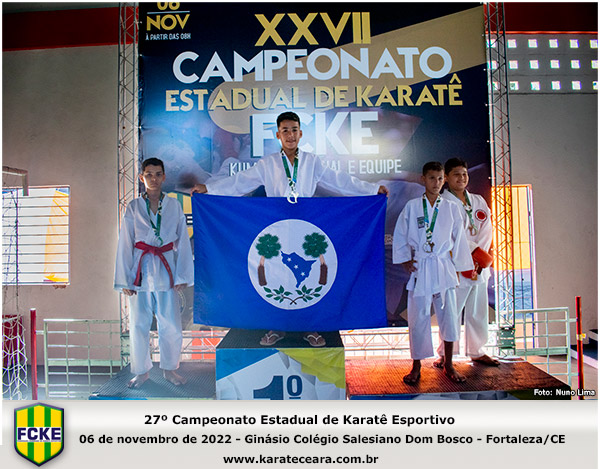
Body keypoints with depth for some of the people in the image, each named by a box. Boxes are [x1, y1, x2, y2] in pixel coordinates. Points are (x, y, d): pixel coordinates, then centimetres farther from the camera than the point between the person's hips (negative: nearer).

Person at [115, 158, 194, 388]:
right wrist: (124, 279, -1)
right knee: (139, 324, 6)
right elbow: (125, 245, 3)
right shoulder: (133, 207, 3)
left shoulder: (174, 206, 4)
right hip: (140, 271, 0)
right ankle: (142, 371, 25)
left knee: (171, 325, 2)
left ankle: (169, 369, 23)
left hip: (165, 270, 0)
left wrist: (182, 275, 0)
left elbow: (183, 242, 5)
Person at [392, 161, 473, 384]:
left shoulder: (451, 208, 6)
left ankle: (448, 364, 22)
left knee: (448, 316, 4)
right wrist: (404, 259, 2)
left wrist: (462, 265, 12)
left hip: (444, 267, 1)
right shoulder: (411, 207, 3)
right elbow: (400, 235, 9)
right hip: (419, 268, -1)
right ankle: (416, 366, 16)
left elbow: (459, 238, 12)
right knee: (418, 318, 2)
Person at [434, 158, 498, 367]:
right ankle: (445, 354, 10)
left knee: (478, 311, 12)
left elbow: (486, 228, 7)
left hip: (480, 266, 6)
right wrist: (476, 250, -15)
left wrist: (481, 253, -7)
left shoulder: (478, 200, 17)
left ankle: (476, 352, 26)